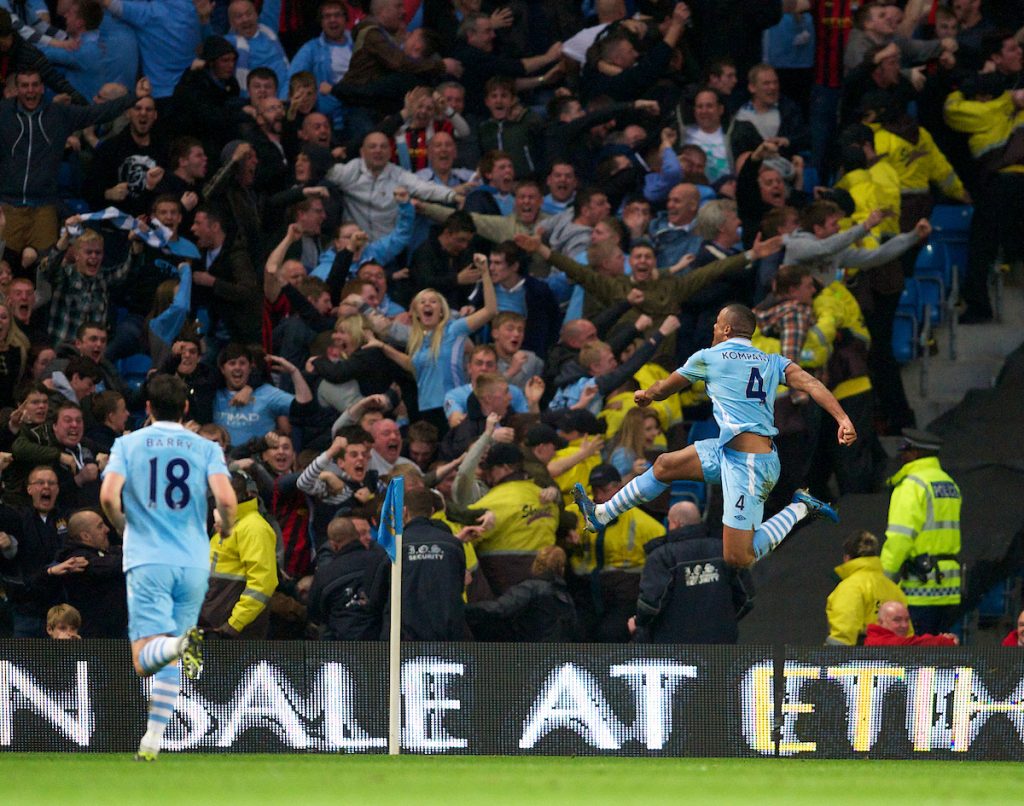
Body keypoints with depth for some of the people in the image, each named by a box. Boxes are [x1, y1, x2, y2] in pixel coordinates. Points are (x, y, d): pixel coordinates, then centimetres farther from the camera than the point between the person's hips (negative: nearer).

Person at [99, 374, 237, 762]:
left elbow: (109, 496, -9)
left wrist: (124, 526, 12)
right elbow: (226, 500, -8)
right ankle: (152, 741, 13)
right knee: (170, 662, 15)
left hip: (147, 559, -2)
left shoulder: (128, 443, 5)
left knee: (145, 658, -9)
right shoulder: (206, 448, 5)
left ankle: (182, 644, -42)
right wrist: (226, 527, 14)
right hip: (194, 562, 2)